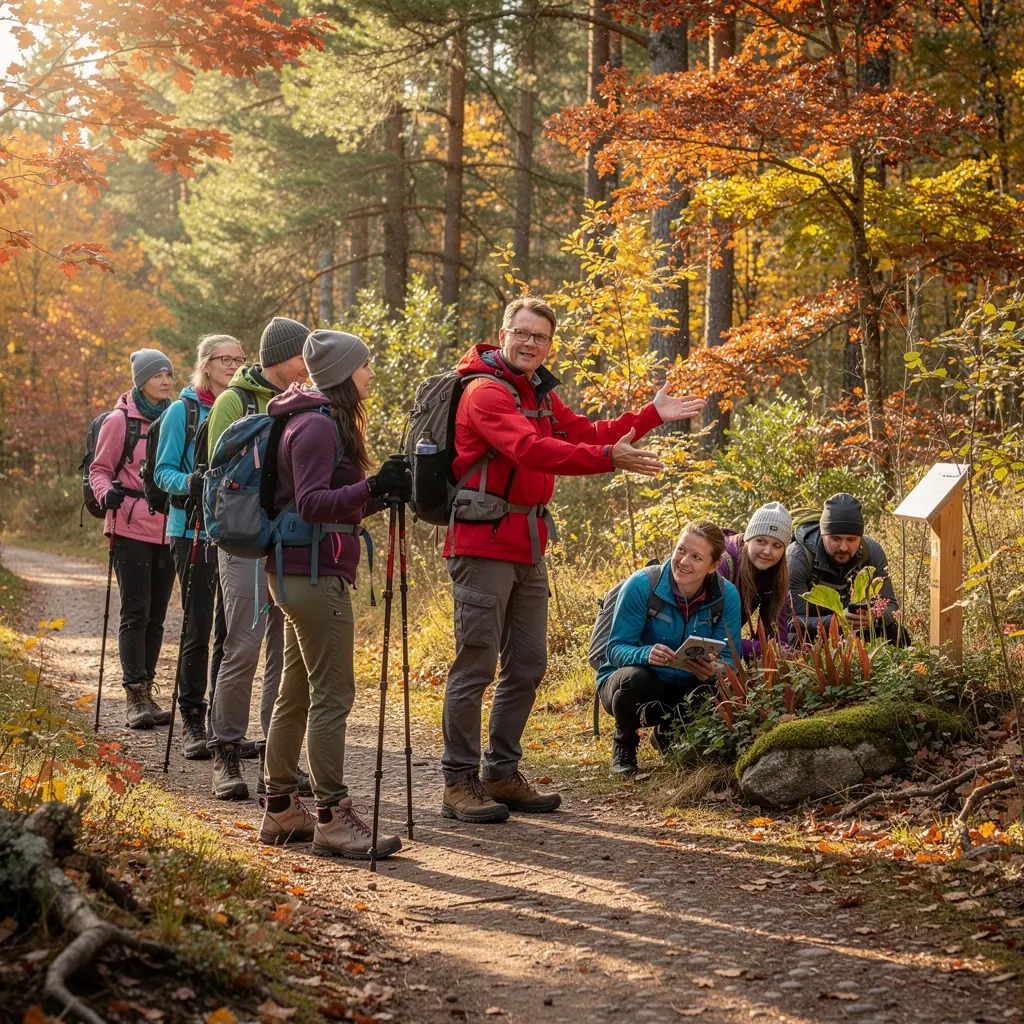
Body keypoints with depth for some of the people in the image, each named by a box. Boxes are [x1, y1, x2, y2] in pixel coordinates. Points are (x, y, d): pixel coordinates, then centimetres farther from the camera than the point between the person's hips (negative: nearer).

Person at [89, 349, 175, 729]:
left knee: (156, 615, 8)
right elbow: (99, 469, -1)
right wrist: (106, 492, -20)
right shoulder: (120, 421, -4)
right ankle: (134, 695, -4)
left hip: (168, 528, 5)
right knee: (136, 612, -7)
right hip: (131, 529, -5)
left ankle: (146, 692, 16)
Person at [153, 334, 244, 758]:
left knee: (233, 629, 4)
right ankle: (192, 723, 5)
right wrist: (189, 482, -22)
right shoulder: (182, 411, -1)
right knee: (199, 629, -4)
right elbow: (163, 472, -4)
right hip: (193, 530, -4)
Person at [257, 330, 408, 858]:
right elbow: (311, 504, -23)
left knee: (295, 694, 13)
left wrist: (382, 494, 11)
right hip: (314, 571, -11)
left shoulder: (326, 422, 18)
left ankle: (281, 812, 20)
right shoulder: (318, 425, -13)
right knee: (332, 695, -10)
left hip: (300, 572, 11)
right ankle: (332, 817, -8)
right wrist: (373, 487, -31)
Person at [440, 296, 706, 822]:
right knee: (476, 666, -6)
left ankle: (501, 774, 23)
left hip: (528, 547, 10)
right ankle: (459, 783, 1)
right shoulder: (485, 392, -13)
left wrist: (652, 415, 14)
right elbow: (530, 449, -28)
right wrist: (608, 458, -35)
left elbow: (585, 435, 22)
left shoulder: (540, 393, 18)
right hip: (482, 543, -10)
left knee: (526, 666, 13)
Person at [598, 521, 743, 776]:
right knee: (636, 678, -38)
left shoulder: (726, 595, -11)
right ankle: (624, 744, -2)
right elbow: (616, 648, -19)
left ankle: (670, 734, 9)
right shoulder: (641, 585, -20)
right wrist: (645, 654, -43)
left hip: (685, 689, 3)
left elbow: (729, 658, -10)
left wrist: (714, 670, -36)